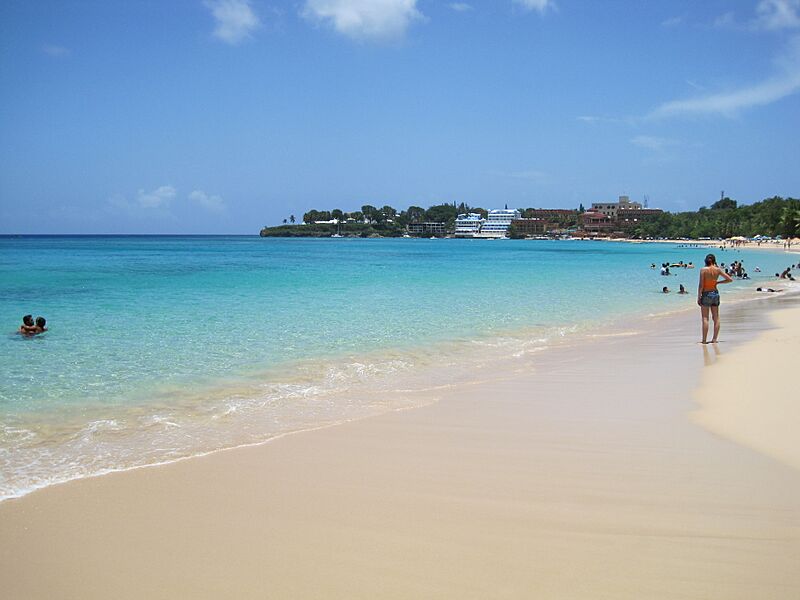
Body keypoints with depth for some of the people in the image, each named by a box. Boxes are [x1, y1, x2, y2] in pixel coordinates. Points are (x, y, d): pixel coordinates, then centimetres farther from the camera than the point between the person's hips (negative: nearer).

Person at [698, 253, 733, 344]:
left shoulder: (703, 270, -11)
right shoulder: (718, 270, 1)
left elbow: (701, 285, -13)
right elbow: (729, 279, 6)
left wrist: (699, 297, -7)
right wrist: (718, 282, 14)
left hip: (706, 294, -4)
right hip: (715, 293, 4)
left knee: (705, 318, -3)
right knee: (716, 318, 11)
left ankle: (704, 340, -6)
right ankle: (714, 339, 11)